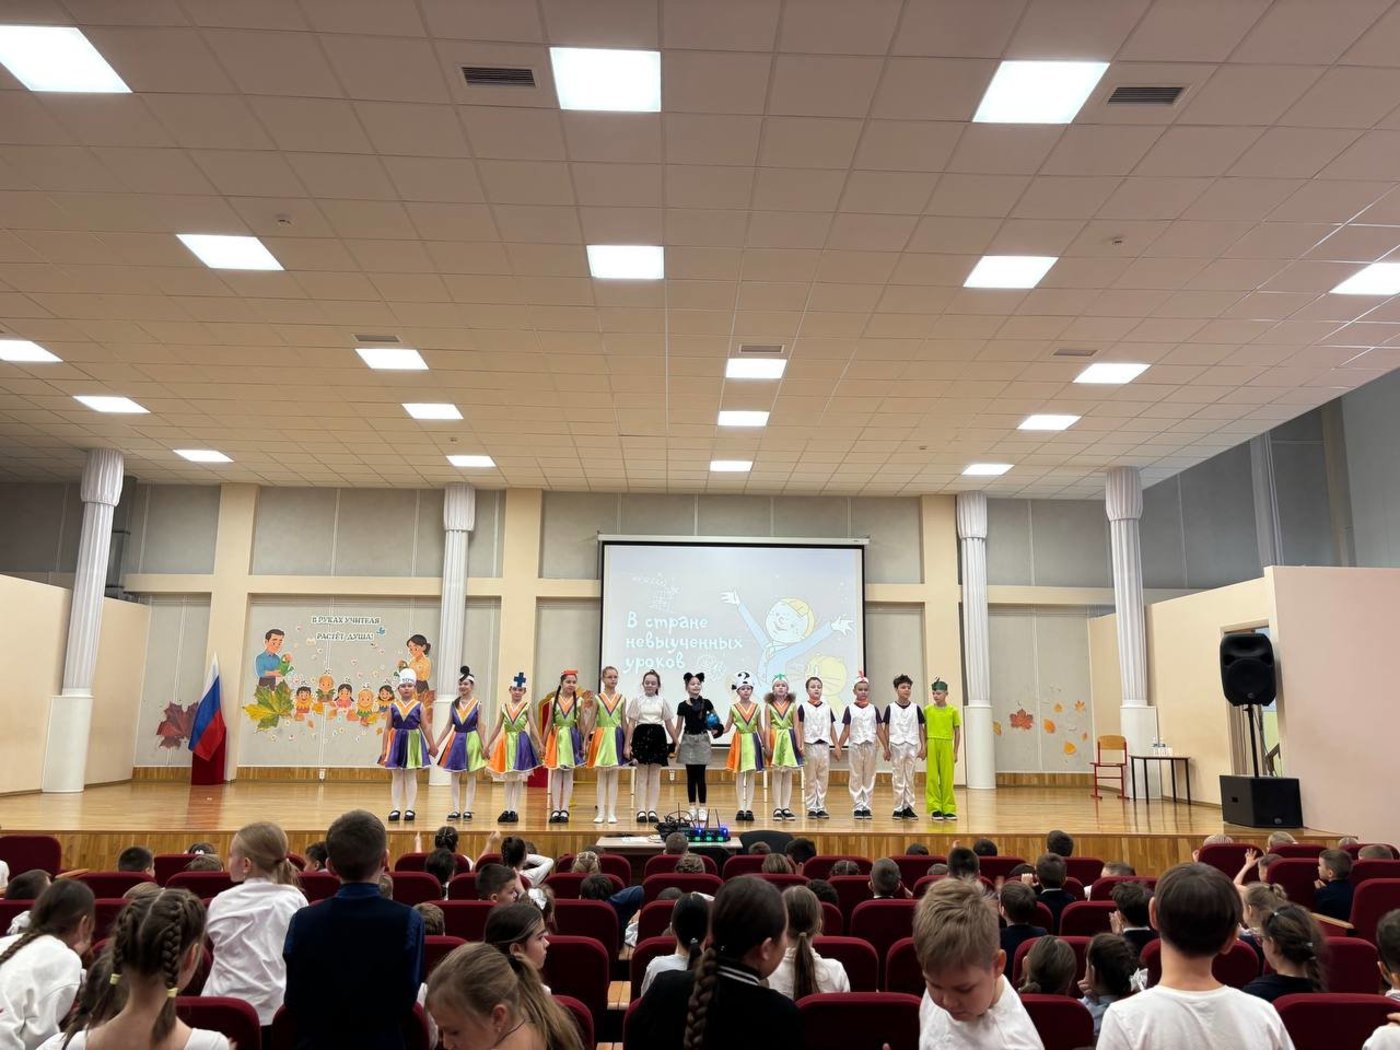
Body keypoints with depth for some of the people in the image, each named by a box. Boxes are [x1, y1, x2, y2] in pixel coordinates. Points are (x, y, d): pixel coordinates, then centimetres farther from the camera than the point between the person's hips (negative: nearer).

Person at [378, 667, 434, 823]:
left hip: (413, 741, -1)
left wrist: (431, 746, 2)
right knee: (396, 776, 5)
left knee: (411, 776, 5)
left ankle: (410, 809, 9)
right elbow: (387, 728, 4)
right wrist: (384, 748, 1)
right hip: (396, 741, 1)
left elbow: (426, 727, 2)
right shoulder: (393, 706, 1)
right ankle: (396, 809, 10)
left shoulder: (419, 706, -1)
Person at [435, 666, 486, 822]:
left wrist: (483, 747, -7)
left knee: (471, 777, 4)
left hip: (471, 741, -3)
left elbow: (479, 726, -2)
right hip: (456, 741, 3)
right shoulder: (454, 704, 4)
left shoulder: (477, 704, -3)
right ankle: (456, 809, 10)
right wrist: (437, 744, 3)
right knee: (454, 777, 4)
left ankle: (468, 809, 10)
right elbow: (448, 726, 7)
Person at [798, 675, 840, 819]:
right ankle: (811, 808, 8)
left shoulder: (827, 708, 10)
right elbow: (800, 727, -3)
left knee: (823, 778, 5)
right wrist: (801, 746, -10)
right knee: (810, 779, 3)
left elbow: (832, 727, 12)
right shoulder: (803, 708, 0)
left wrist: (837, 745, 10)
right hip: (810, 745, -3)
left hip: (825, 745, 3)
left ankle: (821, 807, 11)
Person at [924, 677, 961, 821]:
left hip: (947, 746, -1)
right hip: (932, 745, 1)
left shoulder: (953, 711, 1)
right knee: (932, 778, 2)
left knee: (947, 778, 3)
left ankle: (948, 809, 13)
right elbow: (925, 730, 10)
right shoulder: (927, 710, 4)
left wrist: (955, 752, 3)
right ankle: (935, 809, 9)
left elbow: (957, 732, 5)